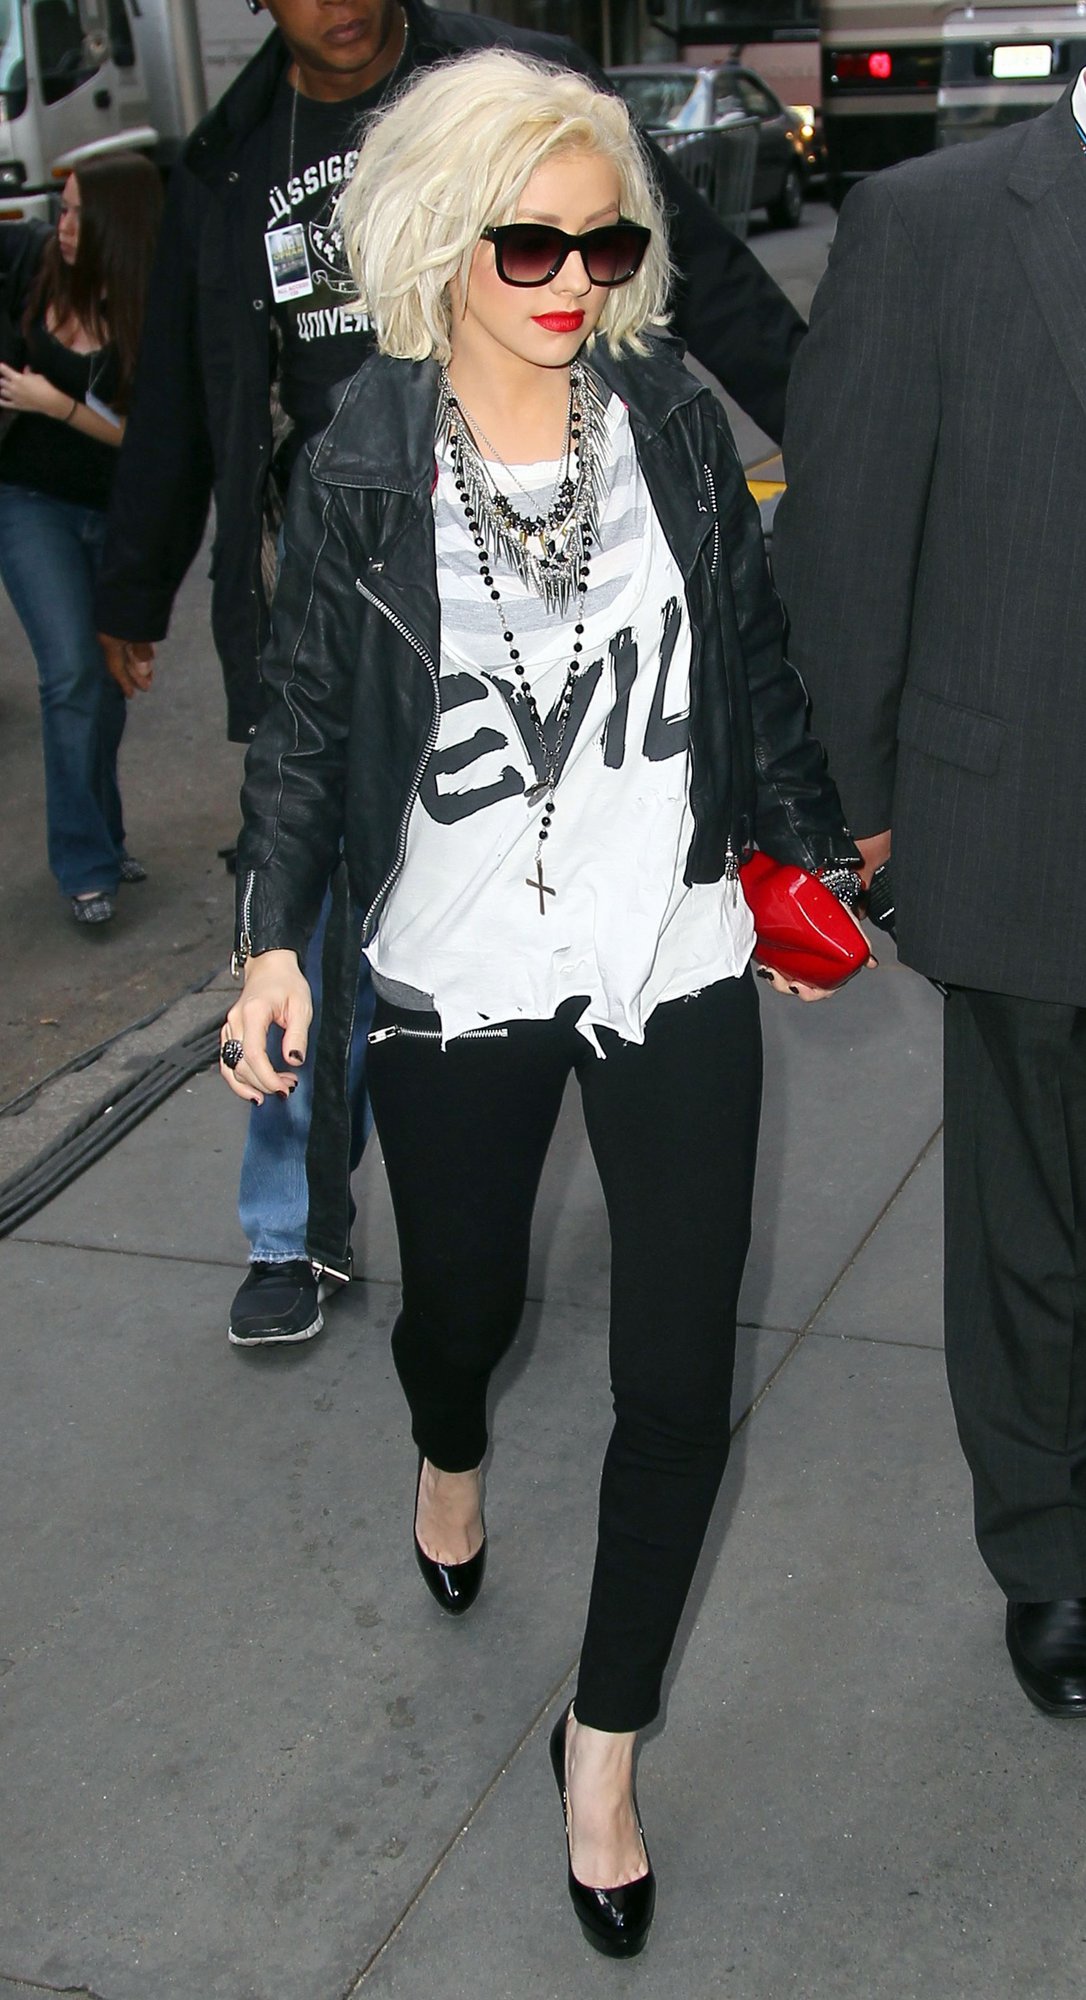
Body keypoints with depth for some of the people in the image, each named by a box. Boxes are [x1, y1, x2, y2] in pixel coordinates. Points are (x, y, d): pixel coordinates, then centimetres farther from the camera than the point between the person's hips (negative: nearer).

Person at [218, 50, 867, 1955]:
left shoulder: (676, 425, -3)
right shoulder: (360, 469, -7)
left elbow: (755, 670, 9)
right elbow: (305, 722, 0)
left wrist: (820, 845, 16)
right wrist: (275, 940, -8)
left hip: (675, 966, 1)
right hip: (455, 988, -1)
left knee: (679, 1381, 0)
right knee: (462, 1303, 20)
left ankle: (605, 1740, 22)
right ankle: (450, 1454, 60)